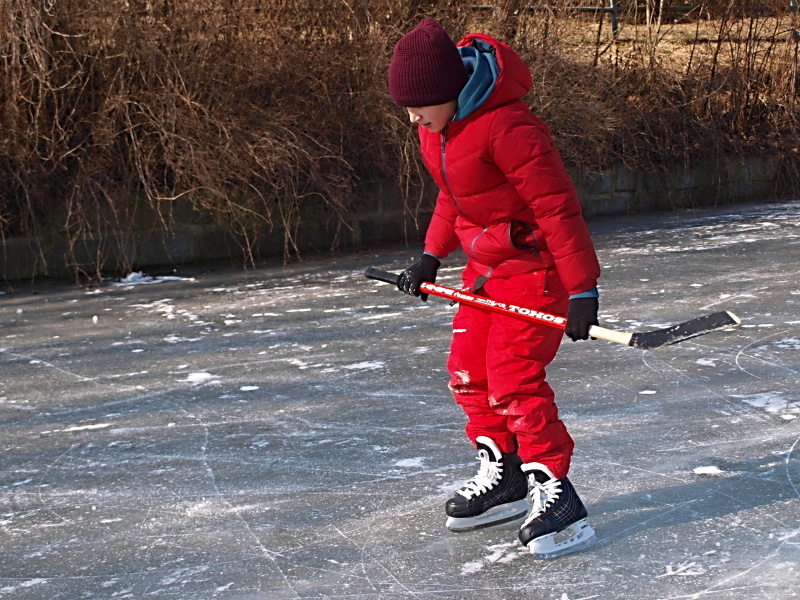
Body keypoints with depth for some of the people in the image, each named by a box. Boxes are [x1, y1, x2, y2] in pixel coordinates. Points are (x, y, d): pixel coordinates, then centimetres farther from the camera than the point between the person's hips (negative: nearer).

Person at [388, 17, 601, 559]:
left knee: (513, 378, -16)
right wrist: (432, 255, 13)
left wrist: (582, 288, -26)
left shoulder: (507, 128, -28)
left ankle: (556, 497, -10)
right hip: (486, 264, 9)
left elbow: (557, 206, -26)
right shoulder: (437, 128, 0)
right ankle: (504, 479, 26)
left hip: (536, 265, -9)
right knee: (469, 371, 11)